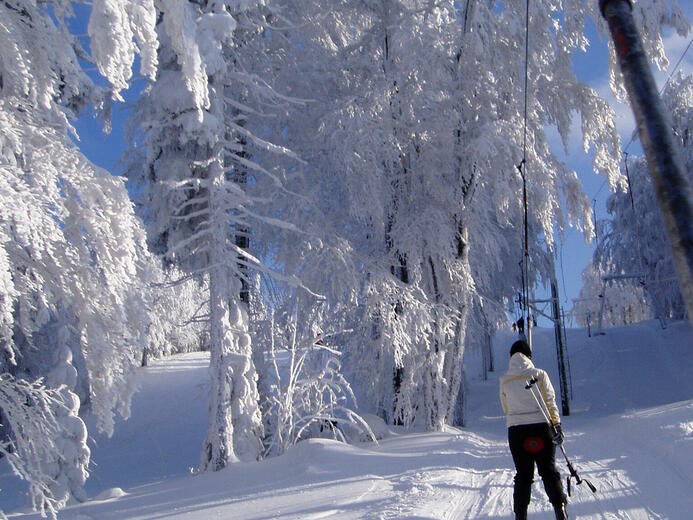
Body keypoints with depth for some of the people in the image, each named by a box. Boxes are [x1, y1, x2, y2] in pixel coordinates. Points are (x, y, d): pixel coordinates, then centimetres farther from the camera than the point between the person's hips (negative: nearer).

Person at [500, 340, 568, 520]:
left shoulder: (504, 381, 2)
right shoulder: (539, 375, -5)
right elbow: (550, 402, -6)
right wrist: (557, 425, -2)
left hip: (516, 431, 1)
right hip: (541, 427, -1)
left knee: (523, 474, 10)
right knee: (549, 470, 8)